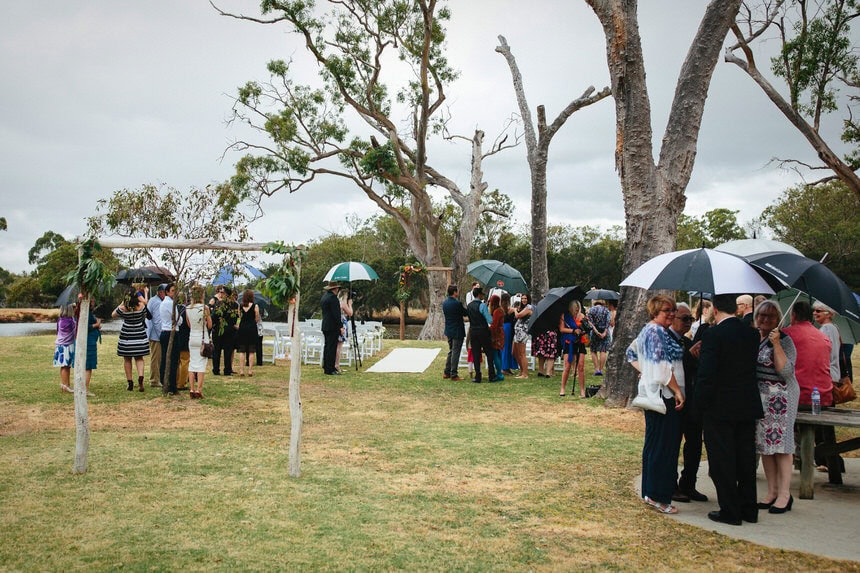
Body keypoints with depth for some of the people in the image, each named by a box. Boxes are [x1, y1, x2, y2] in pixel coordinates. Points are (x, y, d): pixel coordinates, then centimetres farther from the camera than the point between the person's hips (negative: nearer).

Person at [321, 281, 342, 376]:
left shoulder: (323, 297, 16)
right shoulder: (333, 297, -14)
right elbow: (336, 314, -18)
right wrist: (340, 326, -16)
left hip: (325, 326, 10)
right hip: (333, 327, -10)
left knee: (327, 347, 12)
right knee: (332, 348, -8)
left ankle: (326, 367, 15)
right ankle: (330, 369, -7)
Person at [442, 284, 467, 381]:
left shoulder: (445, 303, 4)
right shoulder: (457, 303, -20)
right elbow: (465, 313, -8)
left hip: (448, 331, 8)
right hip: (457, 331, -8)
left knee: (451, 351, 18)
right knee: (455, 353, -1)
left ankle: (446, 373, 21)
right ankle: (453, 375, 1)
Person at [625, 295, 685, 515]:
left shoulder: (648, 330, 16)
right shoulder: (656, 332, -15)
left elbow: (632, 352, 28)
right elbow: (663, 365, -21)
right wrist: (677, 391, -19)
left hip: (652, 393, 11)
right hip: (664, 395, -11)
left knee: (654, 443, 15)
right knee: (664, 445, -6)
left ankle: (650, 492, 23)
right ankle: (657, 496, -1)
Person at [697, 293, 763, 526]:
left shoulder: (713, 334, -16)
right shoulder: (752, 334, 3)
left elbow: (706, 373, -19)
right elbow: (752, 366, 10)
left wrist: (702, 403, -10)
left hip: (720, 408, -6)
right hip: (748, 407, 6)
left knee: (722, 461, 4)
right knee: (745, 459, 15)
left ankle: (730, 511, 10)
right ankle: (749, 509, 24)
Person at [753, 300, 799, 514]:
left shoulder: (784, 340, -7)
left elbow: (786, 371, -18)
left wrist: (776, 344, -21)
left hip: (781, 397, -6)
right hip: (758, 398, 6)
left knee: (781, 443, -3)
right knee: (764, 444, 9)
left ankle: (784, 494, 5)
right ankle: (772, 492, 19)